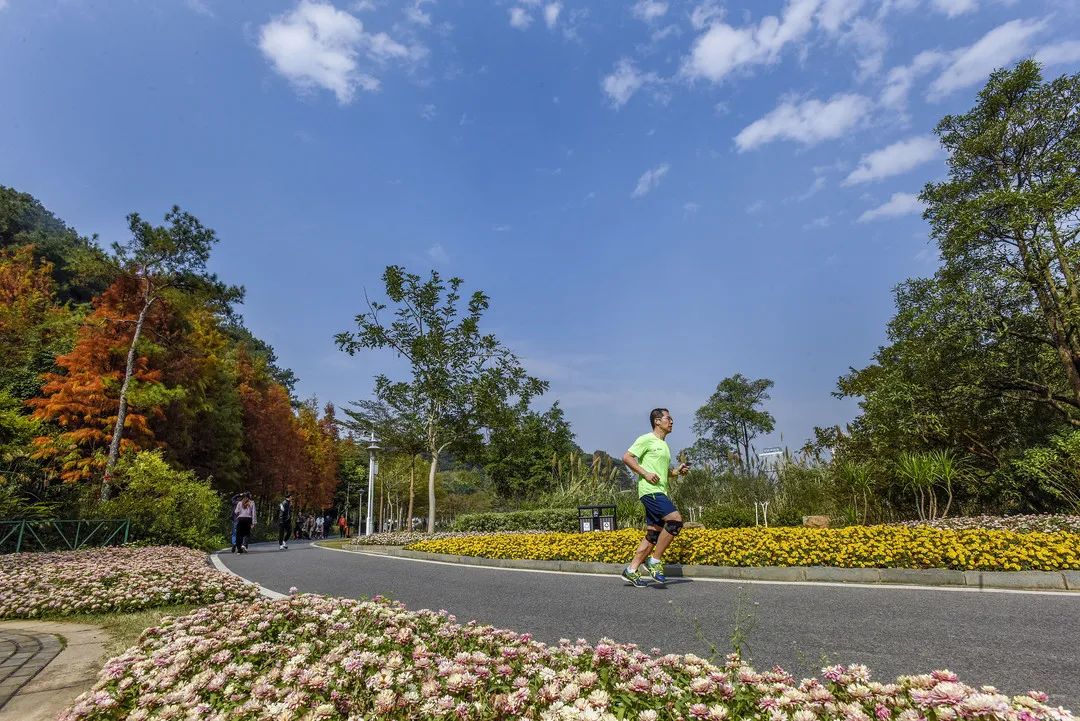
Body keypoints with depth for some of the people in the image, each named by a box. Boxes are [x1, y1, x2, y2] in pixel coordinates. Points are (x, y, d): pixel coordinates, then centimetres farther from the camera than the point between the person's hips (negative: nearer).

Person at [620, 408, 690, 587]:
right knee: (676, 520, -20)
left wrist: (677, 471, 14)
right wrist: (645, 474, -18)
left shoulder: (664, 444, 23)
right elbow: (626, 457, -11)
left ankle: (631, 570, 11)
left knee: (653, 534, 5)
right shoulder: (646, 439, -4)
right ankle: (655, 561, -9)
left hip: (660, 492, 9)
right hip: (650, 490, -9)